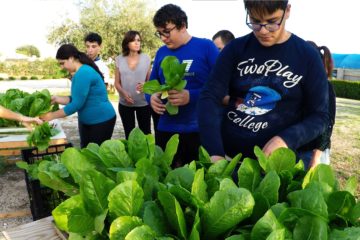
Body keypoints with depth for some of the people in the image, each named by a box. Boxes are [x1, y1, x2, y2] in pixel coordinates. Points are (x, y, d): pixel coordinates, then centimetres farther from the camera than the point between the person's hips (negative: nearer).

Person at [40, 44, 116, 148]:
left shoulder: (84, 73, -22)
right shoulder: (80, 73, 8)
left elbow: (77, 104, -24)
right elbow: (76, 99, 11)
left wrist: (52, 115, -17)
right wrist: (57, 99, -3)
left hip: (101, 121, -10)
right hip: (86, 121, 10)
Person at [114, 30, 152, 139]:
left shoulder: (146, 58, -1)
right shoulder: (119, 59, 1)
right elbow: (117, 83, 5)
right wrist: (124, 93, -15)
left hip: (143, 103, -1)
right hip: (125, 104, 1)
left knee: (145, 133, 7)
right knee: (129, 135, 11)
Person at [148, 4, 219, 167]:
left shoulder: (206, 47, -5)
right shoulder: (161, 53, 9)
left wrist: (191, 96, -23)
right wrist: (152, 98, -7)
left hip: (199, 131, -4)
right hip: (165, 130, 4)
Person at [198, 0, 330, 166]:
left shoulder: (308, 56, -5)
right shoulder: (236, 48, -3)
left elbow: (319, 115, -3)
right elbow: (210, 97, -11)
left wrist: (287, 139, -22)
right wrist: (214, 152, -24)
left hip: (276, 162, -1)